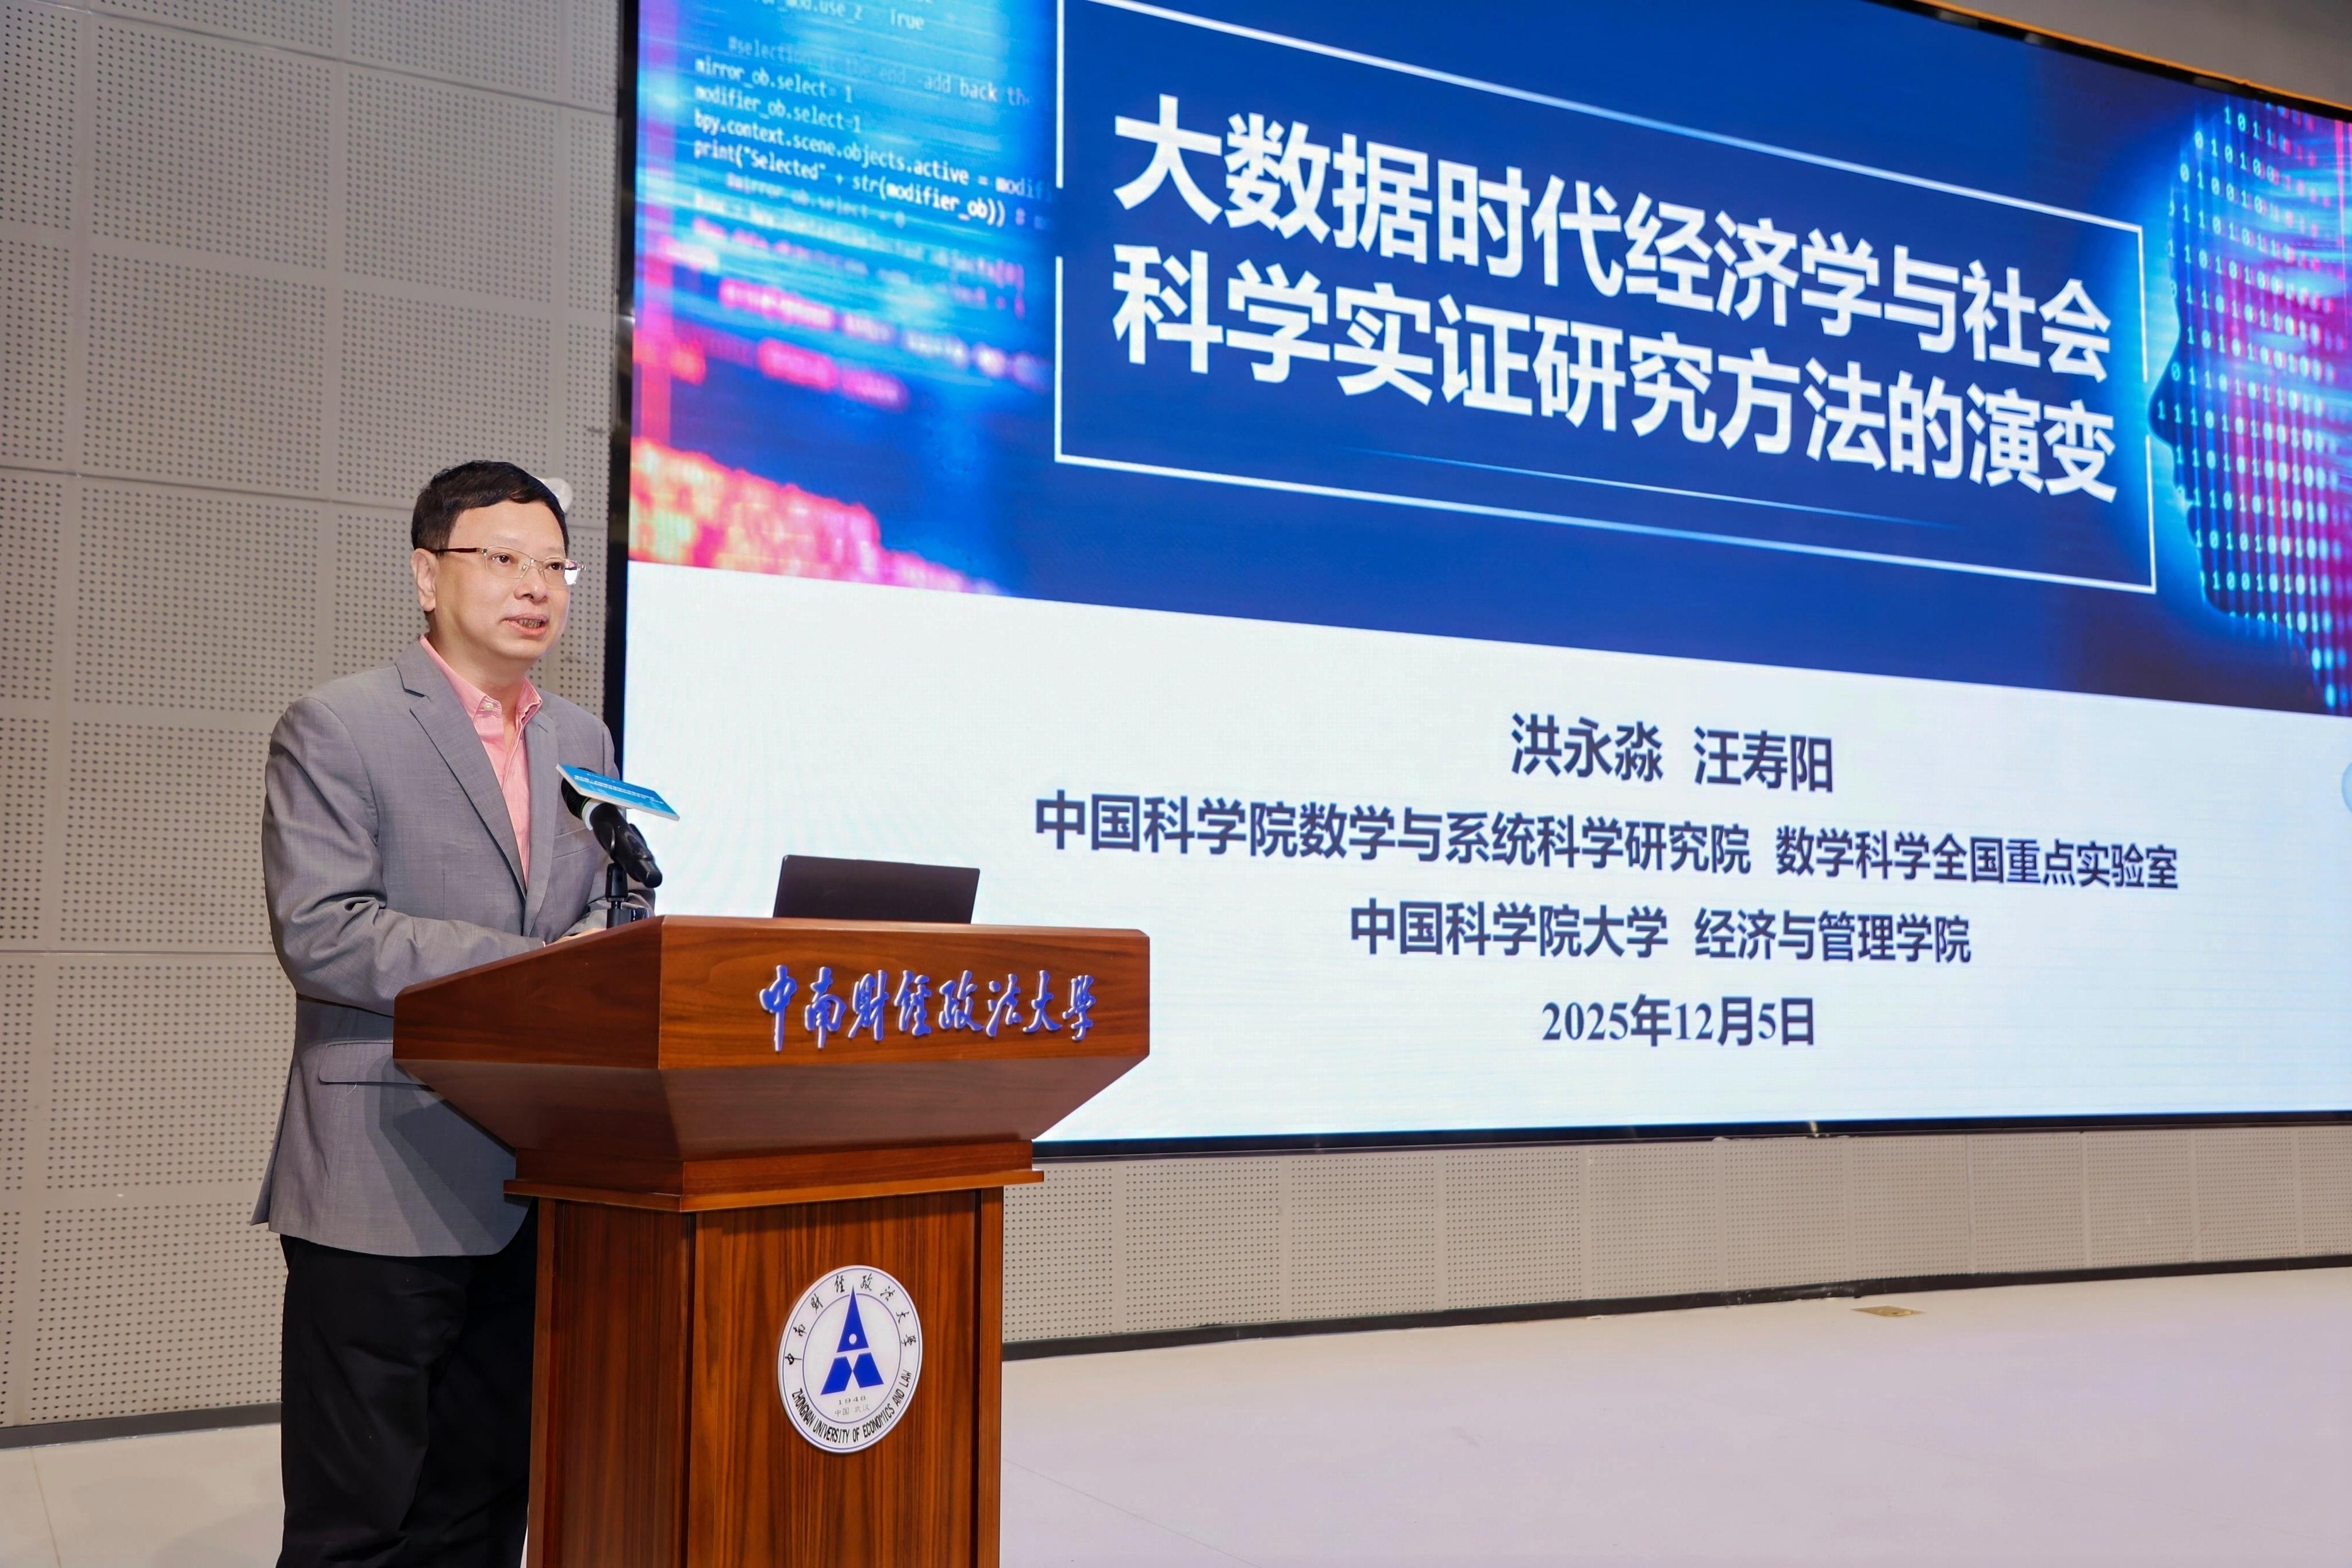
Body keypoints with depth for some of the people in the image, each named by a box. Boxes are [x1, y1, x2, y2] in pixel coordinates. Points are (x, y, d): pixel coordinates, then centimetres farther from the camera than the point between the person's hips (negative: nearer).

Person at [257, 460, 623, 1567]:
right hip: (385, 1187, -6)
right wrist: (530, 970, -20)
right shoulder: (334, 728, -4)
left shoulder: (583, 742, 15)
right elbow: (318, 933, -15)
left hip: (534, 1184, 6)